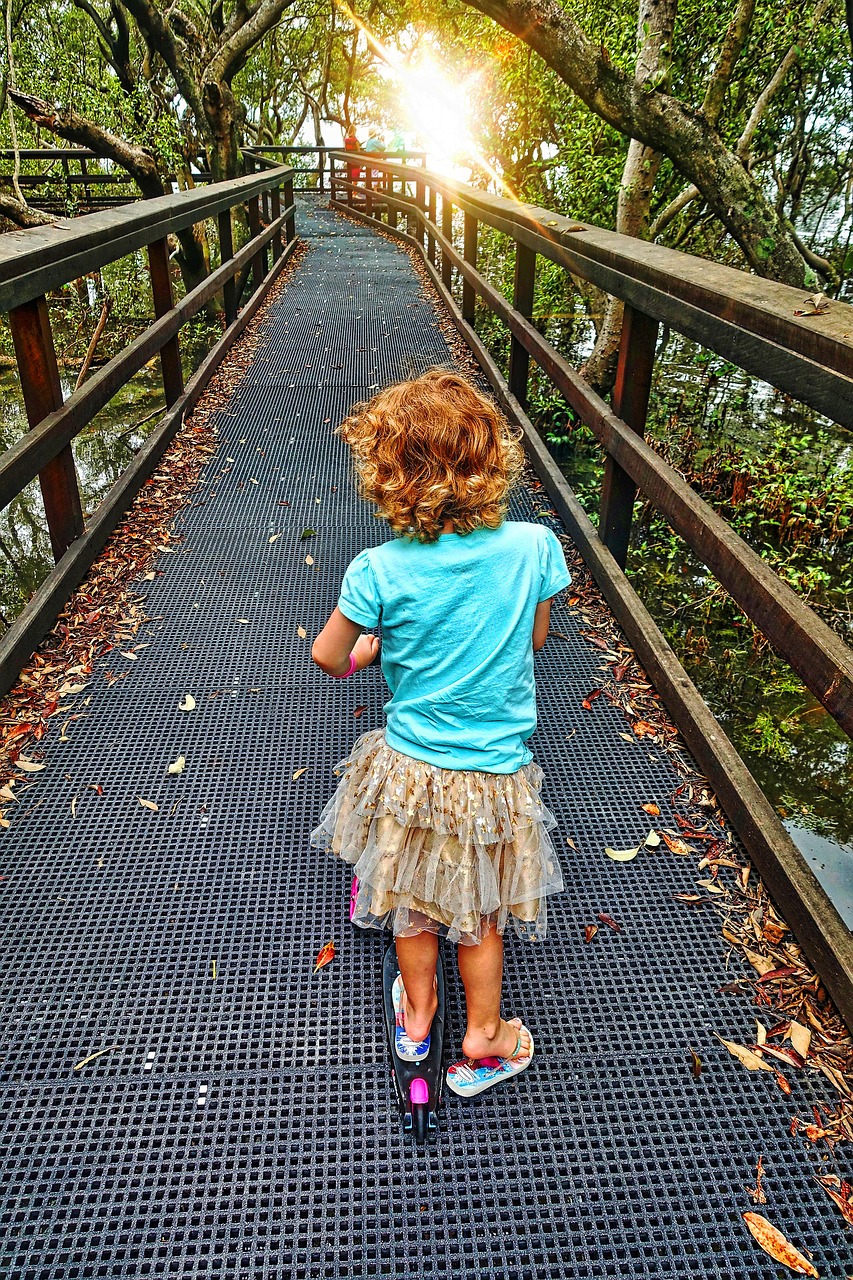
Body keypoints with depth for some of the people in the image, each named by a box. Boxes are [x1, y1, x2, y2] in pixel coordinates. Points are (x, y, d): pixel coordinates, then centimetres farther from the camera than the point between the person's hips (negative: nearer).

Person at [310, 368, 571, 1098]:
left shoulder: (379, 570, -22)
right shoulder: (534, 546, -19)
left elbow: (327, 658, -7)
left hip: (409, 767, 0)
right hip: (495, 775, 1)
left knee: (412, 899, 26)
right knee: (481, 912, 23)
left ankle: (416, 1017, 49)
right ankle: (482, 1044, 44)